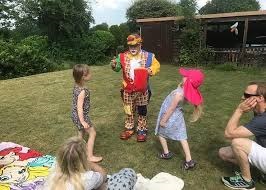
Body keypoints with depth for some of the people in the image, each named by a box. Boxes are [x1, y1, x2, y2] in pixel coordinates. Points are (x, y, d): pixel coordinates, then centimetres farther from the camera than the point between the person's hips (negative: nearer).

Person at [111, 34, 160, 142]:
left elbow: (156, 65, 5)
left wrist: (151, 70, -15)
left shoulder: (148, 56, -3)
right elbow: (118, 68, 0)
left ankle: (142, 130, 27)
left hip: (142, 90, -1)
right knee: (128, 110, 14)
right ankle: (129, 129, 31)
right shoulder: (123, 56, 0)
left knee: (142, 111, 11)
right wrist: (114, 65, -23)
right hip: (128, 90, 2)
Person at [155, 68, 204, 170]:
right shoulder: (187, 91, -12)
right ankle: (189, 160, 12)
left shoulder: (179, 94, -35)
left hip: (170, 117, -7)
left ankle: (166, 153, 32)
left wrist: (163, 120, -16)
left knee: (160, 133, 20)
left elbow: (171, 109, -24)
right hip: (177, 116, 7)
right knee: (182, 137, 12)